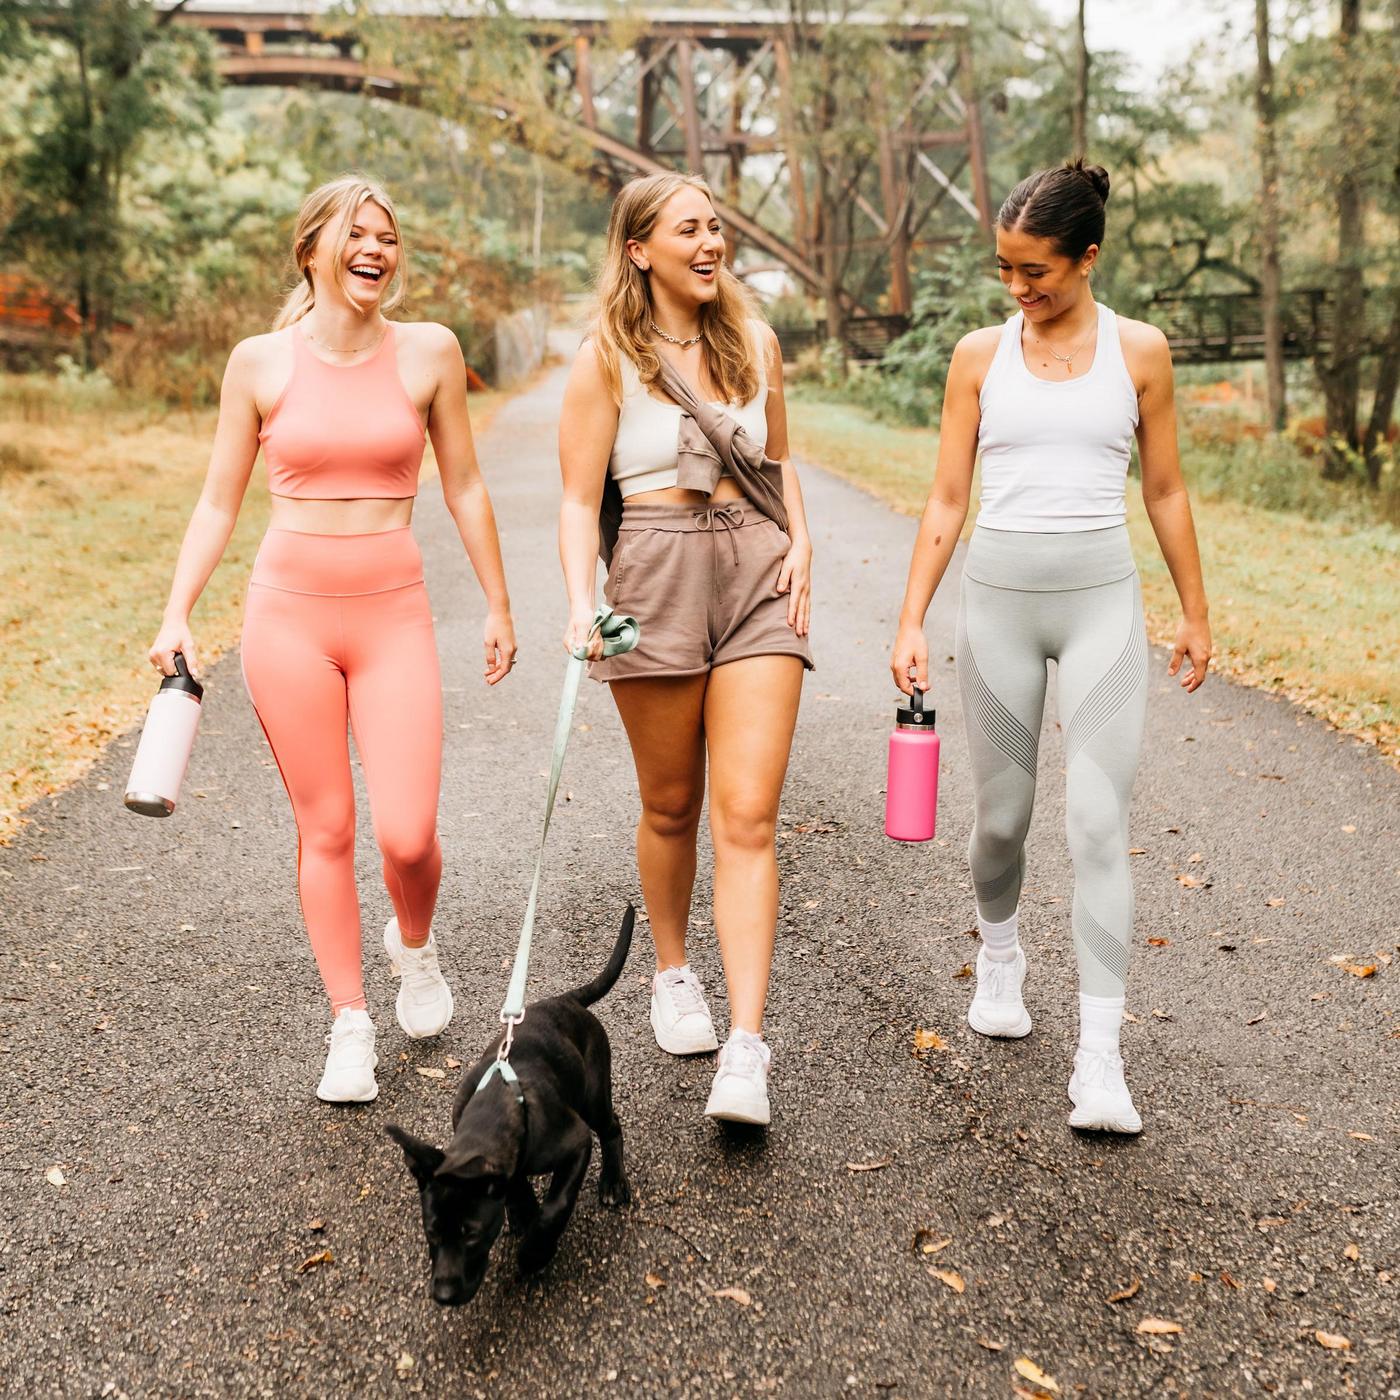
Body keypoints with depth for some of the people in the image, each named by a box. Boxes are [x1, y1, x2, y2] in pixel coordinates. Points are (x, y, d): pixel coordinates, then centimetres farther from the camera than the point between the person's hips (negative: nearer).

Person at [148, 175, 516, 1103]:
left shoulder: (429, 352, 2)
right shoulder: (260, 363, 1)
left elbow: (464, 488, 9)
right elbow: (220, 502, 7)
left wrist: (499, 605, 13)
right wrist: (178, 615, -1)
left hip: (395, 615, 0)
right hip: (290, 610, 0)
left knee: (408, 837, -8)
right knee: (326, 830, 5)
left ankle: (414, 945, 28)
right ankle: (351, 1026, 20)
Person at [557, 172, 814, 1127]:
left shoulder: (756, 343, 12)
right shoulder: (607, 357, 0)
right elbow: (580, 501, -3)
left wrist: (800, 544, 6)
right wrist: (582, 602, -18)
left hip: (756, 569, 2)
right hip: (655, 573, -2)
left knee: (749, 815, -7)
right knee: (672, 805, 11)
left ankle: (746, 1049, -8)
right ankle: (673, 973, 37)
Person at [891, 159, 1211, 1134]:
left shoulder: (1138, 350, 3)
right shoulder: (980, 355, 4)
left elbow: (1165, 490, 9)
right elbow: (948, 499, 4)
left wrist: (1196, 612, 11)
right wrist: (912, 621, -2)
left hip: (1102, 597, -1)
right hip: (999, 596, 1)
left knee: (1100, 823, -8)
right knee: (1003, 815, 10)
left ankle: (1100, 1057, -3)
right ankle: (1000, 955, 40)